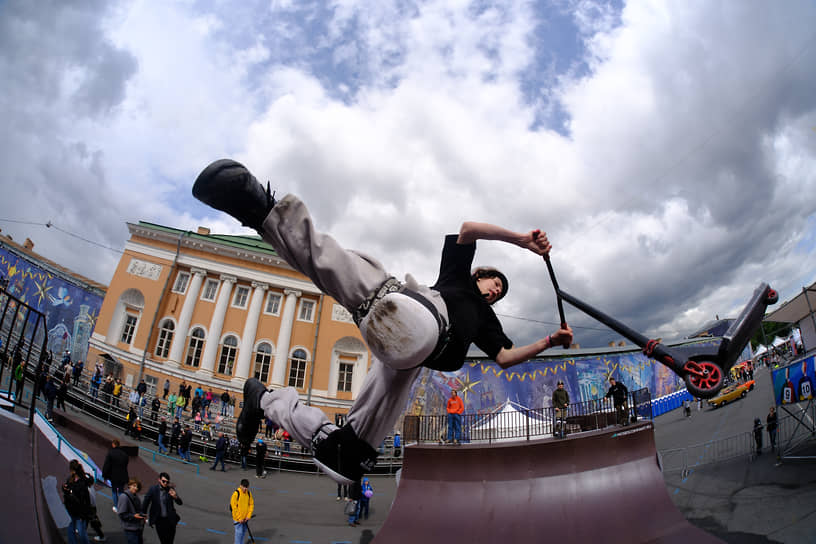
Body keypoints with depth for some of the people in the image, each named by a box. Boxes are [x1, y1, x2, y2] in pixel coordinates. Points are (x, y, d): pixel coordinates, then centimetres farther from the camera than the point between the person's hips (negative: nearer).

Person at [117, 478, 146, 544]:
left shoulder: (136, 496, 8)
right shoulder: (124, 497, -17)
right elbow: (122, 515, -16)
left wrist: (142, 516, 4)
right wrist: (133, 516, -25)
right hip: (130, 529, -8)